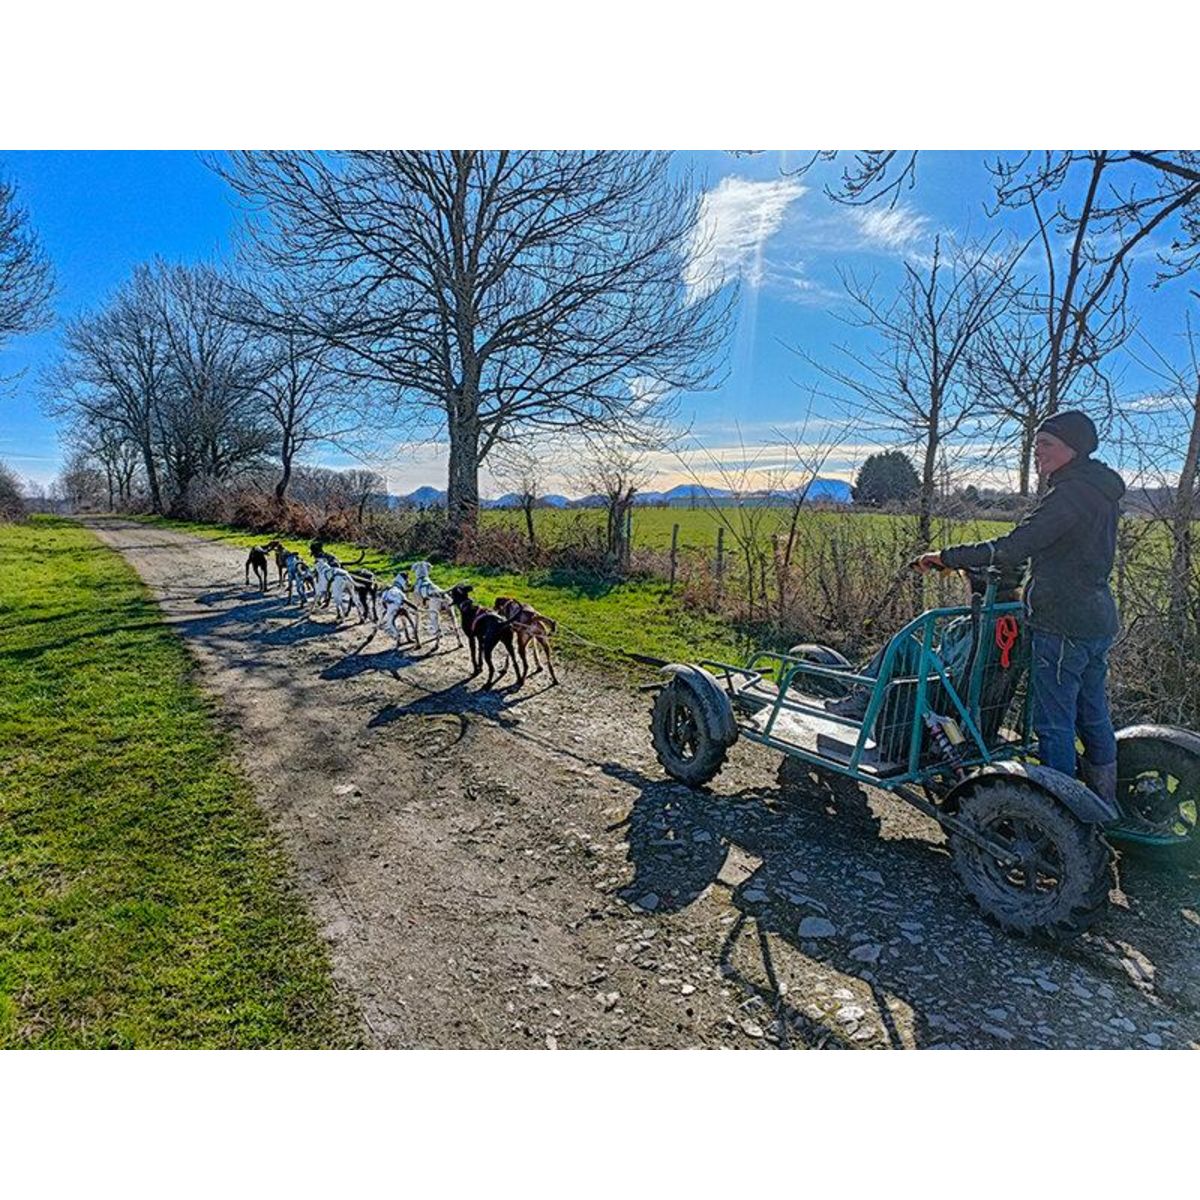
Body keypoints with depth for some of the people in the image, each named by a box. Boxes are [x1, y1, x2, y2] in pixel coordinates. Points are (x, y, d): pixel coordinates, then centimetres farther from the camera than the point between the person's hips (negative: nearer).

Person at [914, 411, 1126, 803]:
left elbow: (1012, 548, -26)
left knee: (1054, 724, -1)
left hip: (1063, 626, -10)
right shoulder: (1101, 491, 14)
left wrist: (945, 557, -21)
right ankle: (1104, 804, 32)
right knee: (1093, 716, 19)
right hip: (1098, 622, 10)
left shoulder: (1071, 494, -18)